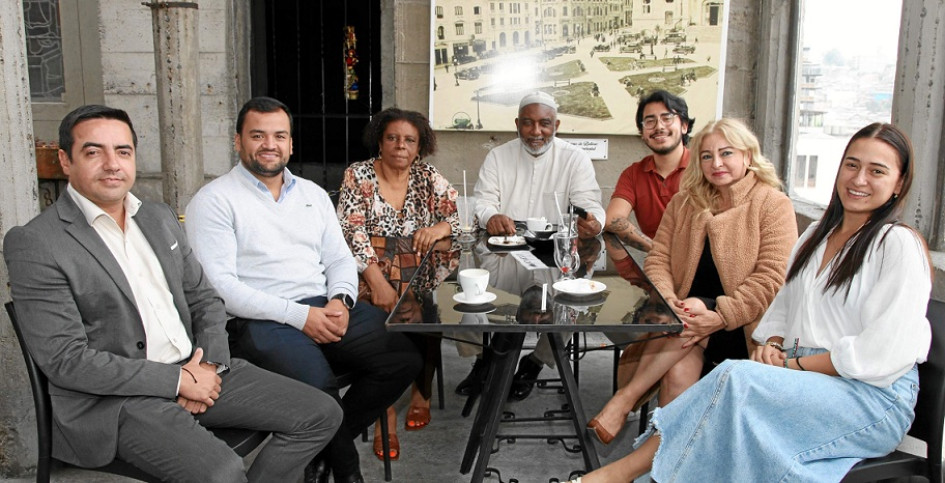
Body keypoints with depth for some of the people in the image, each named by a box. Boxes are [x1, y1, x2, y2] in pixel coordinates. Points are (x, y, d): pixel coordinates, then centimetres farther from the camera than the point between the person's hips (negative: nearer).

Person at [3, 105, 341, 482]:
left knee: (321, 415, -2)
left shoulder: (160, 218, 13)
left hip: (196, 370, 7)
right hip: (117, 400, -6)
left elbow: (204, 300, 16)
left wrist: (209, 364, -4)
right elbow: (64, 360, -14)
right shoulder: (34, 244, -9)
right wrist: (178, 379, -15)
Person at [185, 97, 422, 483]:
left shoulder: (313, 194, 19)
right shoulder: (214, 201, 0)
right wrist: (299, 315, -17)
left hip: (325, 308, 6)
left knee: (405, 359, -13)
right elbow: (221, 286, -10)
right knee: (318, 384, -32)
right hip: (261, 320, -6)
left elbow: (340, 259, 17)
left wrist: (340, 301, -6)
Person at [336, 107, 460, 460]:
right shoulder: (358, 176, 3)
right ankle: (386, 409, -16)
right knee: (382, 316, -31)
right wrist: (378, 283, -19)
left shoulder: (429, 178, 10)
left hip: (421, 277, 2)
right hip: (373, 274, -2)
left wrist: (440, 228, -18)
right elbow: (352, 233, -7)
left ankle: (422, 391, -2)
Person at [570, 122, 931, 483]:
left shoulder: (900, 245, -6)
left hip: (875, 399, -6)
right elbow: (784, 304, 21)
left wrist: (795, 365, -12)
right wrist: (773, 343, 0)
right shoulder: (815, 235, 17)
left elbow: (885, 352, -13)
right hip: (807, 381, 6)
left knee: (735, 378, -30)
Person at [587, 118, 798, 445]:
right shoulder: (684, 202, 13)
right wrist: (667, 299, -16)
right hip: (688, 317, 3)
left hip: (742, 329, -3)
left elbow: (772, 278, -11)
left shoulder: (773, 205, -1)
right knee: (679, 371, -29)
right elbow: (657, 259, 6)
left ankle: (624, 399, -23)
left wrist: (720, 314, -24)